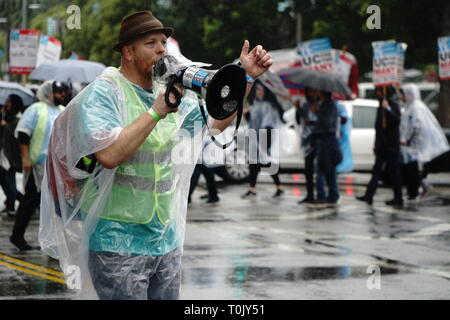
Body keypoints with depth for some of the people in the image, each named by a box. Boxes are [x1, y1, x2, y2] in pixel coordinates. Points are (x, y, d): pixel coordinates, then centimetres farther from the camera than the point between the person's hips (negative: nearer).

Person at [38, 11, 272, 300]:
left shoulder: (170, 91, 10)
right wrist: (156, 112, -24)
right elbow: (109, 155, -26)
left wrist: (246, 77, 9)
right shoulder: (103, 92, -11)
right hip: (118, 243, -7)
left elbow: (217, 122, 19)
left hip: (167, 240, 7)